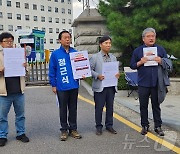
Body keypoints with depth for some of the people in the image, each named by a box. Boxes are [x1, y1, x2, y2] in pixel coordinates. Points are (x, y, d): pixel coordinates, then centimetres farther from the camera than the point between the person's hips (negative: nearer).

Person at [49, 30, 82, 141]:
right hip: (62, 87, -2)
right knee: (63, 109, 10)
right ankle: (64, 130, 23)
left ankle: (73, 129, 25)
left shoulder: (75, 53, 3)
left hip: (74, 86, 2)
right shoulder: (55, 54, -4)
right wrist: (53, 85, -3)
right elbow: (52, 71, -1)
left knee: (73, 108, 12)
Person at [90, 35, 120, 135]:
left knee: (110, 107, 11)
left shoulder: (113, 57, 13)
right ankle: (99, 127, 17)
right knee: (99, 107, 3)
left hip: (111, 86, 5)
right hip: (99, 86, -4)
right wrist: (98, 76, -18)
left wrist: (117, 74, -3)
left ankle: (109, 125, 25)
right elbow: (89, 70, -4)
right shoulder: (95, 57, -2)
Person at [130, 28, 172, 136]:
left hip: (157, 83, 0)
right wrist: (140, 62, -13)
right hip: (143, 83, 0)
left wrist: (160, 61, -13)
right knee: (143, 106, 8)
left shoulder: (161, 49, 6)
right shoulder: (138, 51, 5)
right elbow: (132, 65, 6)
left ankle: (158, 126, 19)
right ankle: (145, 126, 20)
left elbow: (168, 63, 8)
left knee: (156, 106, 9)